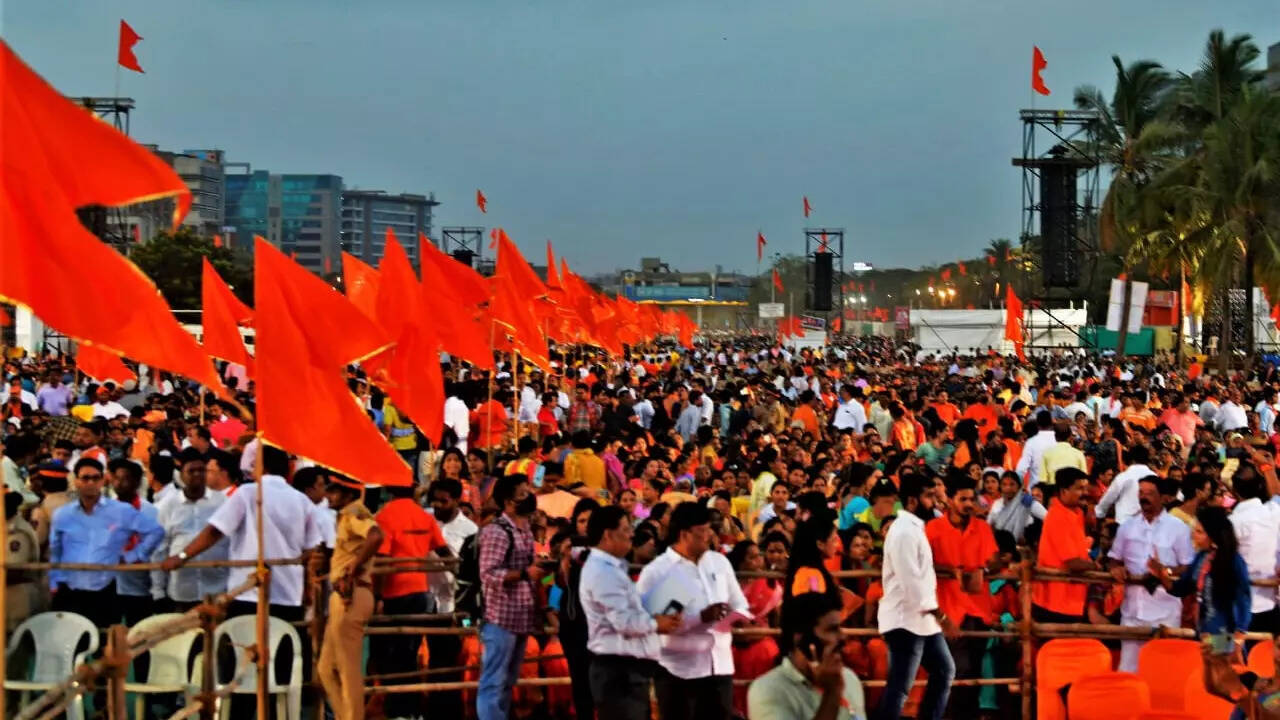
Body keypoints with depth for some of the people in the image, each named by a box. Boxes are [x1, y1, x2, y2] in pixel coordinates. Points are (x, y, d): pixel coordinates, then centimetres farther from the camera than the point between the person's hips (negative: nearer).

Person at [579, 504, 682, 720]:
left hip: (628, 670, 11)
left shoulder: (611, 568, 18)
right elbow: (625, 621, -23)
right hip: (618, 672, -11)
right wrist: (656, 623, -6)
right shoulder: (602, 571, -17)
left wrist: (660, 620, 3)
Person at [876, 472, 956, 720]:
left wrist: (936, 615, 17)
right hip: (906, 620, -10)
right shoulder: (904, 531, -18)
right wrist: (940, 615, -18)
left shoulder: (914, 528, 15)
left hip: (921, 618, 10)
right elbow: (911, 582, -23)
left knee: (944, 670, 17)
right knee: (899, 686, -6)